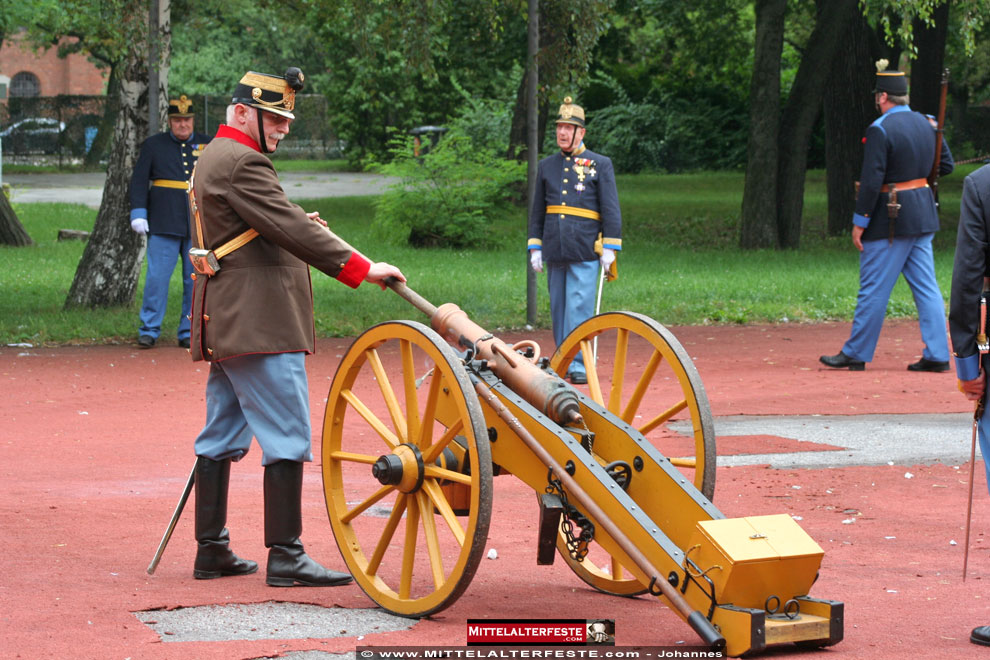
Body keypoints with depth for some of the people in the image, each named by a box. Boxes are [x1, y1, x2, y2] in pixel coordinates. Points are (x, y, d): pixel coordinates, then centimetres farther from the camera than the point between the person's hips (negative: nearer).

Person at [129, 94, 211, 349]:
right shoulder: (153, 145, 6)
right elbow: (139, 181, 3)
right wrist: (138, 212, -7)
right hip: (164, 225, -2)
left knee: (195, 280, 3)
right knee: (157, 276, -6)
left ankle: (189, 333, 10)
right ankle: (149, 330, 1)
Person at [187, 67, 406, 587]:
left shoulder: (211, 159, 20)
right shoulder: (240, 162, -14)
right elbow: (289, 228, -22)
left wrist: (295, 225, 12)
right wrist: (361, 268, -23)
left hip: (225, 325, 11)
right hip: (260, 324, -11)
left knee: (221, 438, 12)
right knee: (287, 437, -9)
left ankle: (211, 550, 16)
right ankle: (285, 557, -10)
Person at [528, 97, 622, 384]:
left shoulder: (600, 164, 2)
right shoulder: (546, 166, 13)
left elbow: (611, 209, 0)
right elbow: (537, 210, 17)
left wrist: (610, 248, -7)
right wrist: (535, 248, 11)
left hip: (585, 253, -4)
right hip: (555, 253, 4)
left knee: (579, 308, -11)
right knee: (559, 309, 7)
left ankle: (578, 366, -11)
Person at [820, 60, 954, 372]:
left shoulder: (880, 130, -15)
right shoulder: (926, 124, 7)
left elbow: (871, 180, -19)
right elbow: (946, 165, 15)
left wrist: (859, 221, -14)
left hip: (889, 218, -7)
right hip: (923, 216, 7)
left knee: (873, 289, 0)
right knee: (926, 287, 8)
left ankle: (855, 354, 7)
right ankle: (937, 355, 6)